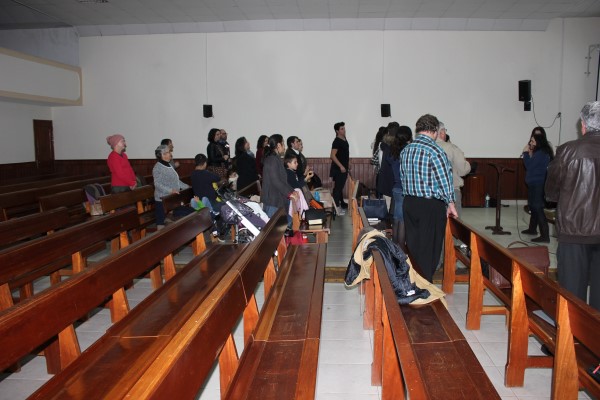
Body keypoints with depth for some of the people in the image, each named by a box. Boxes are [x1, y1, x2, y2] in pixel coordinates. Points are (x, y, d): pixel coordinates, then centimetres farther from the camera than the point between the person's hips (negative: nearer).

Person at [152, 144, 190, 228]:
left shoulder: (169, 165, 14)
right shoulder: (157, 167, -13)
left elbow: (176, 181, 22)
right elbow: (157, 184, -22)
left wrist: (186, 187, 13)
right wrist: (170, 190, -33)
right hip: (162, 199, -9)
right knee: (162, 221, -3)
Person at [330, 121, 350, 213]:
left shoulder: (344, 139, 11)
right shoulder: (337, 141, -17)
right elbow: (332, 156, -24)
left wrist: (347, 165, 22)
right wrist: (341, 166, -25)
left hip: (344, 168, 9)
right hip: (338, 169, -9)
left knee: (341, 186, 18)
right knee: (337, 187, -7)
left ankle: (342, 203, 29)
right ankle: (336, 207, -6)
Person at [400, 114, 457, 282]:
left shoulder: (405, 150, 8)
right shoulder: (434, 150, -14)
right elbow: (445, 179, -12)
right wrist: (450, 203, -1)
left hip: (409, 203, 7)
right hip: (431, 205, -7)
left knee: (412, 246, 15)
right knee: (429, 249, 3)